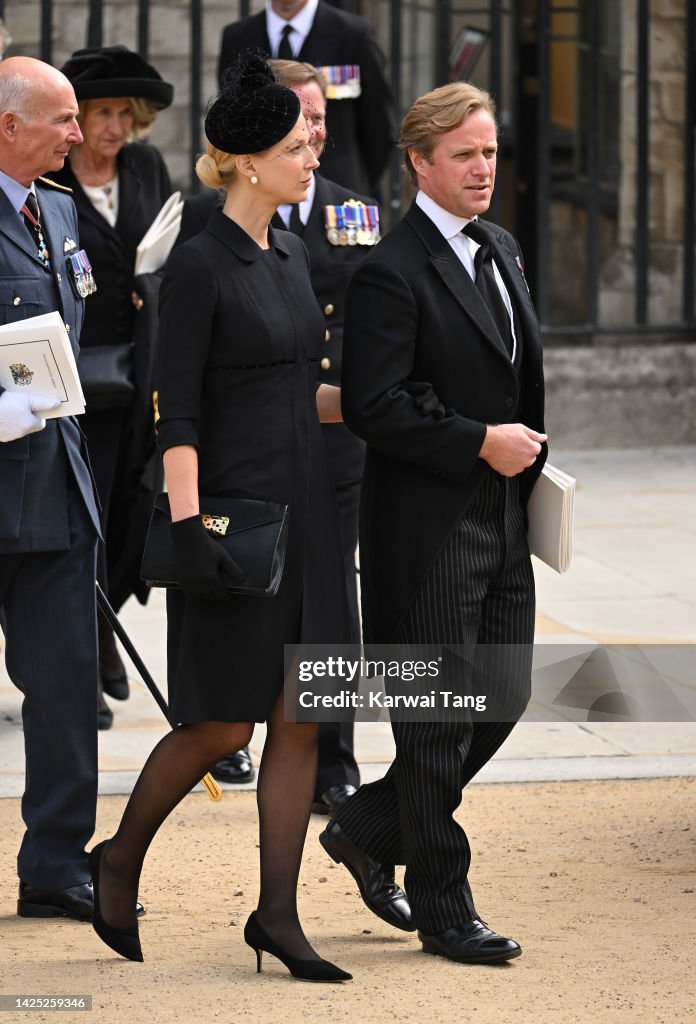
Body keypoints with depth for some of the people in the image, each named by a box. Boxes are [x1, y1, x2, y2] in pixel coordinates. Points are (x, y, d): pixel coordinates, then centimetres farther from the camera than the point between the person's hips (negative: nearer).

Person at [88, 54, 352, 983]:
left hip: (303, 507, 8)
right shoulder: (199, 265, -11)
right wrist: (187, 526, -20)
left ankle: (278, 914, 8)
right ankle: (120, 864, 20)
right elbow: (178, 411, -15)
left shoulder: (289, 254, 12)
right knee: (224, 724, -2)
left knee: (301, 718, 4)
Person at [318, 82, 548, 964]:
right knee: (438, 719, -1)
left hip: (501, 521, 8)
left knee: (503, 698, 10)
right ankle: (444, 909, 9)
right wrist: (481, 442, -18)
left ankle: (370, 828, 27)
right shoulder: (393, 271, -14)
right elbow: (372, 407, -20)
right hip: (428, 527, -8)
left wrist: (526, 449, 11)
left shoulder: (501, 252, 13)